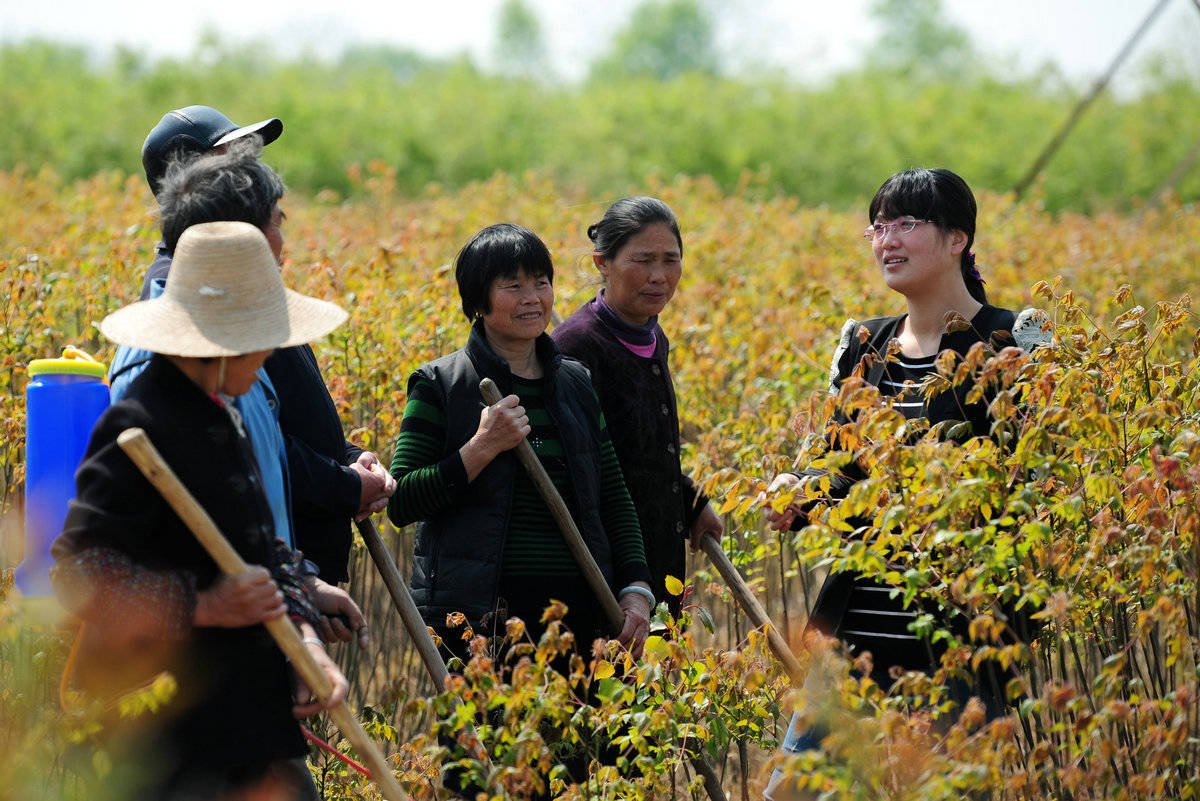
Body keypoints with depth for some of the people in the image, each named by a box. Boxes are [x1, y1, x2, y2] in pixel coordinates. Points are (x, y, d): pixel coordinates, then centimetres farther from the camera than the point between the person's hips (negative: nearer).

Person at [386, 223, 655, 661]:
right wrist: (482, 448, -16)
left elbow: (614, 498, 18)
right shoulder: (440, 385, 0)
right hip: (477, 619, -4)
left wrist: (636, 588, 4)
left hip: (575, 616, 4)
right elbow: (400, 504, -6)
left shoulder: (576, 383, 14)